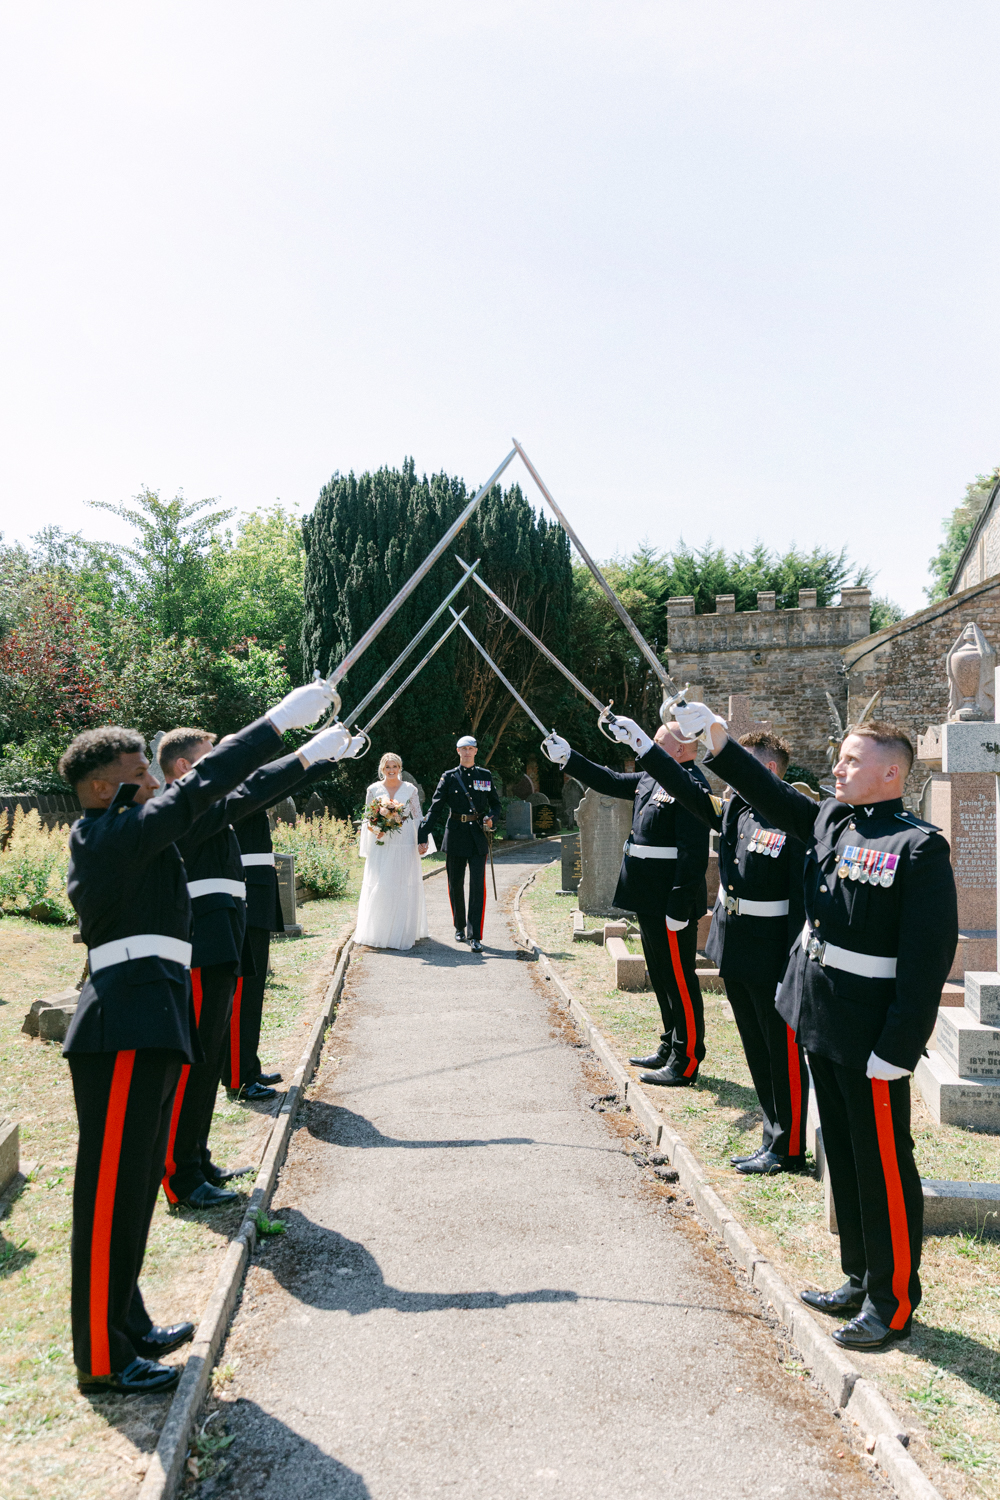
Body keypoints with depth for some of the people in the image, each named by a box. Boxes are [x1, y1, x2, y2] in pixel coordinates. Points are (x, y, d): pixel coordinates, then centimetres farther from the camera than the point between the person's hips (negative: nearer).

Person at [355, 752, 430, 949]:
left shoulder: (410, 790, 4)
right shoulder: (373, 790, 6)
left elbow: (417, 817, 8)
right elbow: (367, 818, 10)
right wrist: (374, 828, -10)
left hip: (405, 846, 0)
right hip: (381, 846, 0)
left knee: (404, 887, -1)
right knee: (379, 886, -3)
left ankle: (402, 933, 9)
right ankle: (378, 932, 6)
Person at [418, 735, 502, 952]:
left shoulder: (485, 775, 8)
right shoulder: (449, 777, 3)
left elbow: (496, 804, 14)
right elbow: (435, 808, -3)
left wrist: (491, 818, -9)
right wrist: (423, 836, -12)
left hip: (478, 835, 0)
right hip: (455, 836, 0)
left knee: (478, 885, -7)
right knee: (455, 885, 10)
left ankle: (475, 936, -5)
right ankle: (459, 927, 30)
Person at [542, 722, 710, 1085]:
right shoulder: (650, 779, 12)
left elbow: (694, 851, -22)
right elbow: (609, 781, 24)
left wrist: (679, 906, -24)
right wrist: (567, 758, 19)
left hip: (672, 903, -10)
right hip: (651, 902, 10)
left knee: (679, 981, 0)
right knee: (662, 979, 18)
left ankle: (685, 1064, 10)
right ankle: (670, 1050, 31)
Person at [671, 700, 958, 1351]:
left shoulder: (920, 846, -17)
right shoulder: (831, 820, 6)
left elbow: (930, 955, -19)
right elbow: (773, 795, 19)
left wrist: (897, 1050, -20)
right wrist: (716, 736, 12)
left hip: (872, 1041, -8)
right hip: (822, 1026, 8)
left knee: (885, 1170, 7)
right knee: (844, 1159, 20)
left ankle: (893, 1306, 24)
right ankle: (860, 1283, 36)